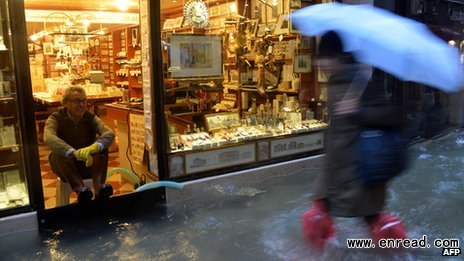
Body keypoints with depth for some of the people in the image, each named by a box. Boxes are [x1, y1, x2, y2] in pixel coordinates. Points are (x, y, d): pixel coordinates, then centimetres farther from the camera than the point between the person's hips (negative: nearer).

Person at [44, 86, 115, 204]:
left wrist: (95, 146, -41)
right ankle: (79, 189, -51)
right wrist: (75, 153, -46)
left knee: (102, 147, -25)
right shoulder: (56, 118, -6)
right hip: (66, 167, -2)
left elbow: (109, 133, -17)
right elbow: (49, 138, -28)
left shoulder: (90, 117, 1)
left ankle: (99, 186, -45)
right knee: (57, 153, -32)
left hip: (89, 164, 2)